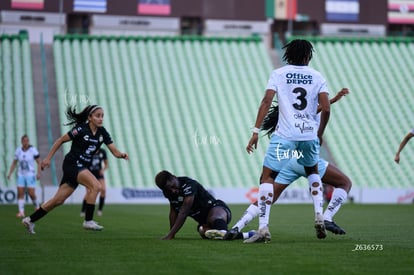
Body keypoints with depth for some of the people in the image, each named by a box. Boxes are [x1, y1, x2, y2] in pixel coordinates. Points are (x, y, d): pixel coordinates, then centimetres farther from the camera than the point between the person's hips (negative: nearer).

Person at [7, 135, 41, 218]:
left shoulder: (33, 150, -7)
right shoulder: (18, 151, 4)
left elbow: (39, 163, -4)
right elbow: (14, 163, 13)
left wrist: (38, 173, -16)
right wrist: (10, 173, 5)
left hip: (31, 175, -3)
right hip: (21, 175, 4)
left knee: (31, 194, -8)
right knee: (20, 193, -8)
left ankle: (37, 207, 19)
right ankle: (21, 212, -8)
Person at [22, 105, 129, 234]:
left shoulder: (102, 132, 5)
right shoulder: (81, 129, -13)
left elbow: (114, 151, 1)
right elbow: (60, 140, -5)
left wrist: (122, 155, -21)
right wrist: (48, 158, -6)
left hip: (82, 168, 7)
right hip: (72, 164, -7)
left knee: (59, 200, 6)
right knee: (95, 185, -25)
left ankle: (30, 220, 16)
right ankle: (88, 221, -20)